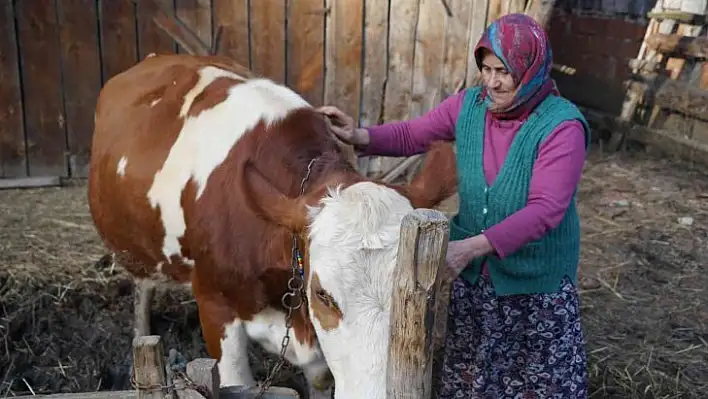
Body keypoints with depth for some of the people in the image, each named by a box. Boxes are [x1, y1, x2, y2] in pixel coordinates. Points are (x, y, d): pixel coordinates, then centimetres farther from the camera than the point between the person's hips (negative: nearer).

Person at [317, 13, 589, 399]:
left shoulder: (562, 126, -22)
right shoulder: (468, 105, -7)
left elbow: (545, 210, -29)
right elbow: (411, 135, 4)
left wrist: (472, 246, -38)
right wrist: (360, 136, -16)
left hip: (537, 279, -4)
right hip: (473, 273, 4)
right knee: (468, 367, 23)